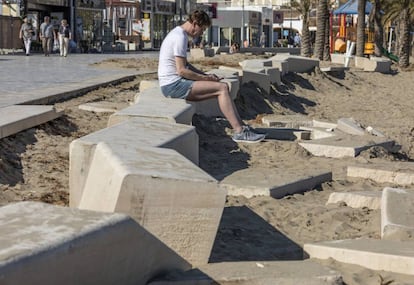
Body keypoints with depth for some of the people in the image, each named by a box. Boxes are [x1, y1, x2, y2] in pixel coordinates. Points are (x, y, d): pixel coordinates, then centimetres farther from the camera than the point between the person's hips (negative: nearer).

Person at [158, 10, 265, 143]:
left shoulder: (179, 34, 17)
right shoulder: (180, 37, -16)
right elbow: (181, 71, -20)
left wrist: (206, 75, 12)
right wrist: (205, 78, -10)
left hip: (175, 84, 10)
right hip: (173, 85, -10)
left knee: (223, 87, 5)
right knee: (222, 88, -15)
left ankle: (241, 127, 1)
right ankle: (239, 132, -15)